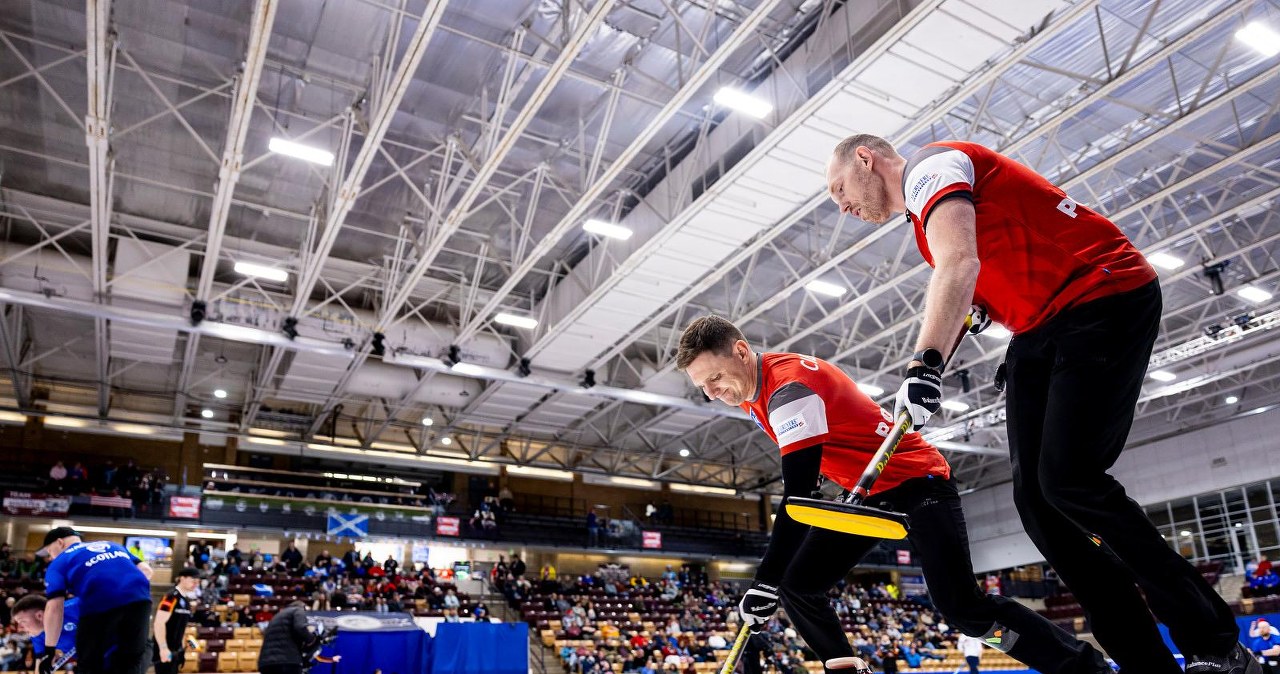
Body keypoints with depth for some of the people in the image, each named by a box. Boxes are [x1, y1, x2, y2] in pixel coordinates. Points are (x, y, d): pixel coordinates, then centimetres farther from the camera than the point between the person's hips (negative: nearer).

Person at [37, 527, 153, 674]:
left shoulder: (59, 562, 21)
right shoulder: (112, 545, 34)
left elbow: (54, 607, 8)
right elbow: (146, 570, 23)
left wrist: (49, 650, 12)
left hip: (100, 605, -4)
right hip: (139, 600, 4)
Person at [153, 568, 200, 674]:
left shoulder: (186, 600, 12)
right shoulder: (172, 597, -16)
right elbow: (158, 623, -21)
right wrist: (163, 648, -24)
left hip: (176, 650, 9)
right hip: (165, 650, -9)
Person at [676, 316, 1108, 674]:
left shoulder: (790, 386, -27)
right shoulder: (757, 389, 2)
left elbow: (798, 494, -33)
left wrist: (764, 582, -33)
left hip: (918, 481, -9)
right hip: (868, 495, 9)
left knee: (962, 609, -16)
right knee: (796, 585, -2)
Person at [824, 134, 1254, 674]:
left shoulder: (929, 165, -8)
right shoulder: (923, 208, 21)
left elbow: (958, 262, -26)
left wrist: (925, 364, -36)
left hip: (1103, 297, -9)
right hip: (1043, 330, 9)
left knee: (1069, 480, -20)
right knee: (1036, 498, -3)